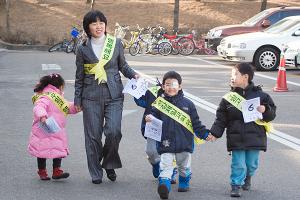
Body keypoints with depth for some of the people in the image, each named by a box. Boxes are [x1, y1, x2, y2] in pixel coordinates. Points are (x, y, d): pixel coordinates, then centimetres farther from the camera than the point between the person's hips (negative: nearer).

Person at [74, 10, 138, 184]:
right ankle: (96, 173, 14)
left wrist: (134, 75, -2)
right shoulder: (84, 49, 4)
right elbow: (79, 77, 9)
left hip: (114, 95, 0)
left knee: (114, 131, -14)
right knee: (93, 135, 1)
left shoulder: (116, 43, 4)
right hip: (91, 96, 0)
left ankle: (109, 164, 11)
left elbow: (123, 65, 16)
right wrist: (77, 100, 9)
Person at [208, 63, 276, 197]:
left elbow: (272, 113, 5)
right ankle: (236, 186, 10)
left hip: (254, 137, 1)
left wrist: (265, 110, -16)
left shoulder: (260, 95, -1)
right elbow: (221, 118, 3)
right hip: (236, 138, 0)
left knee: (252, 164, 12)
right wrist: (214, 133, -7)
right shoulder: (229, 98, 1)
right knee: (238, 164, -3)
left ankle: (247, 178, 41)